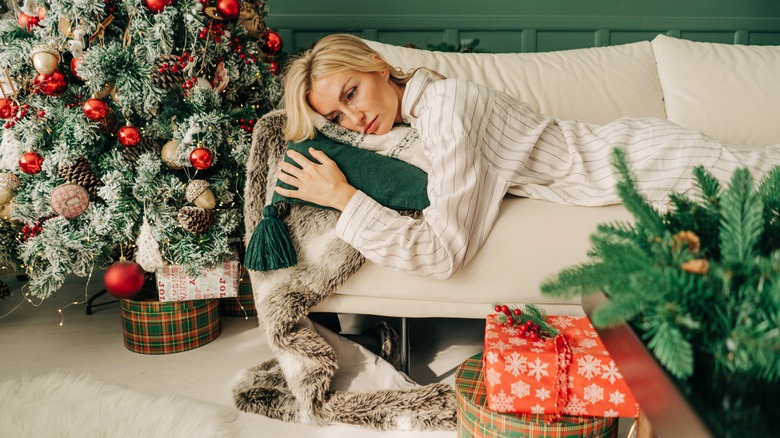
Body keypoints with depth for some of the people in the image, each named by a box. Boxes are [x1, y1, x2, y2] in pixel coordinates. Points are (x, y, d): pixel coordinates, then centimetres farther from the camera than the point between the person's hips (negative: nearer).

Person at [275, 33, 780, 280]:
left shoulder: (444, 103, -29)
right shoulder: (413, 109, -2)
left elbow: (443, 251, -33)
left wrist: (343, 197, -28)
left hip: (637, 158, -7)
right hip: (617, 147, 7)